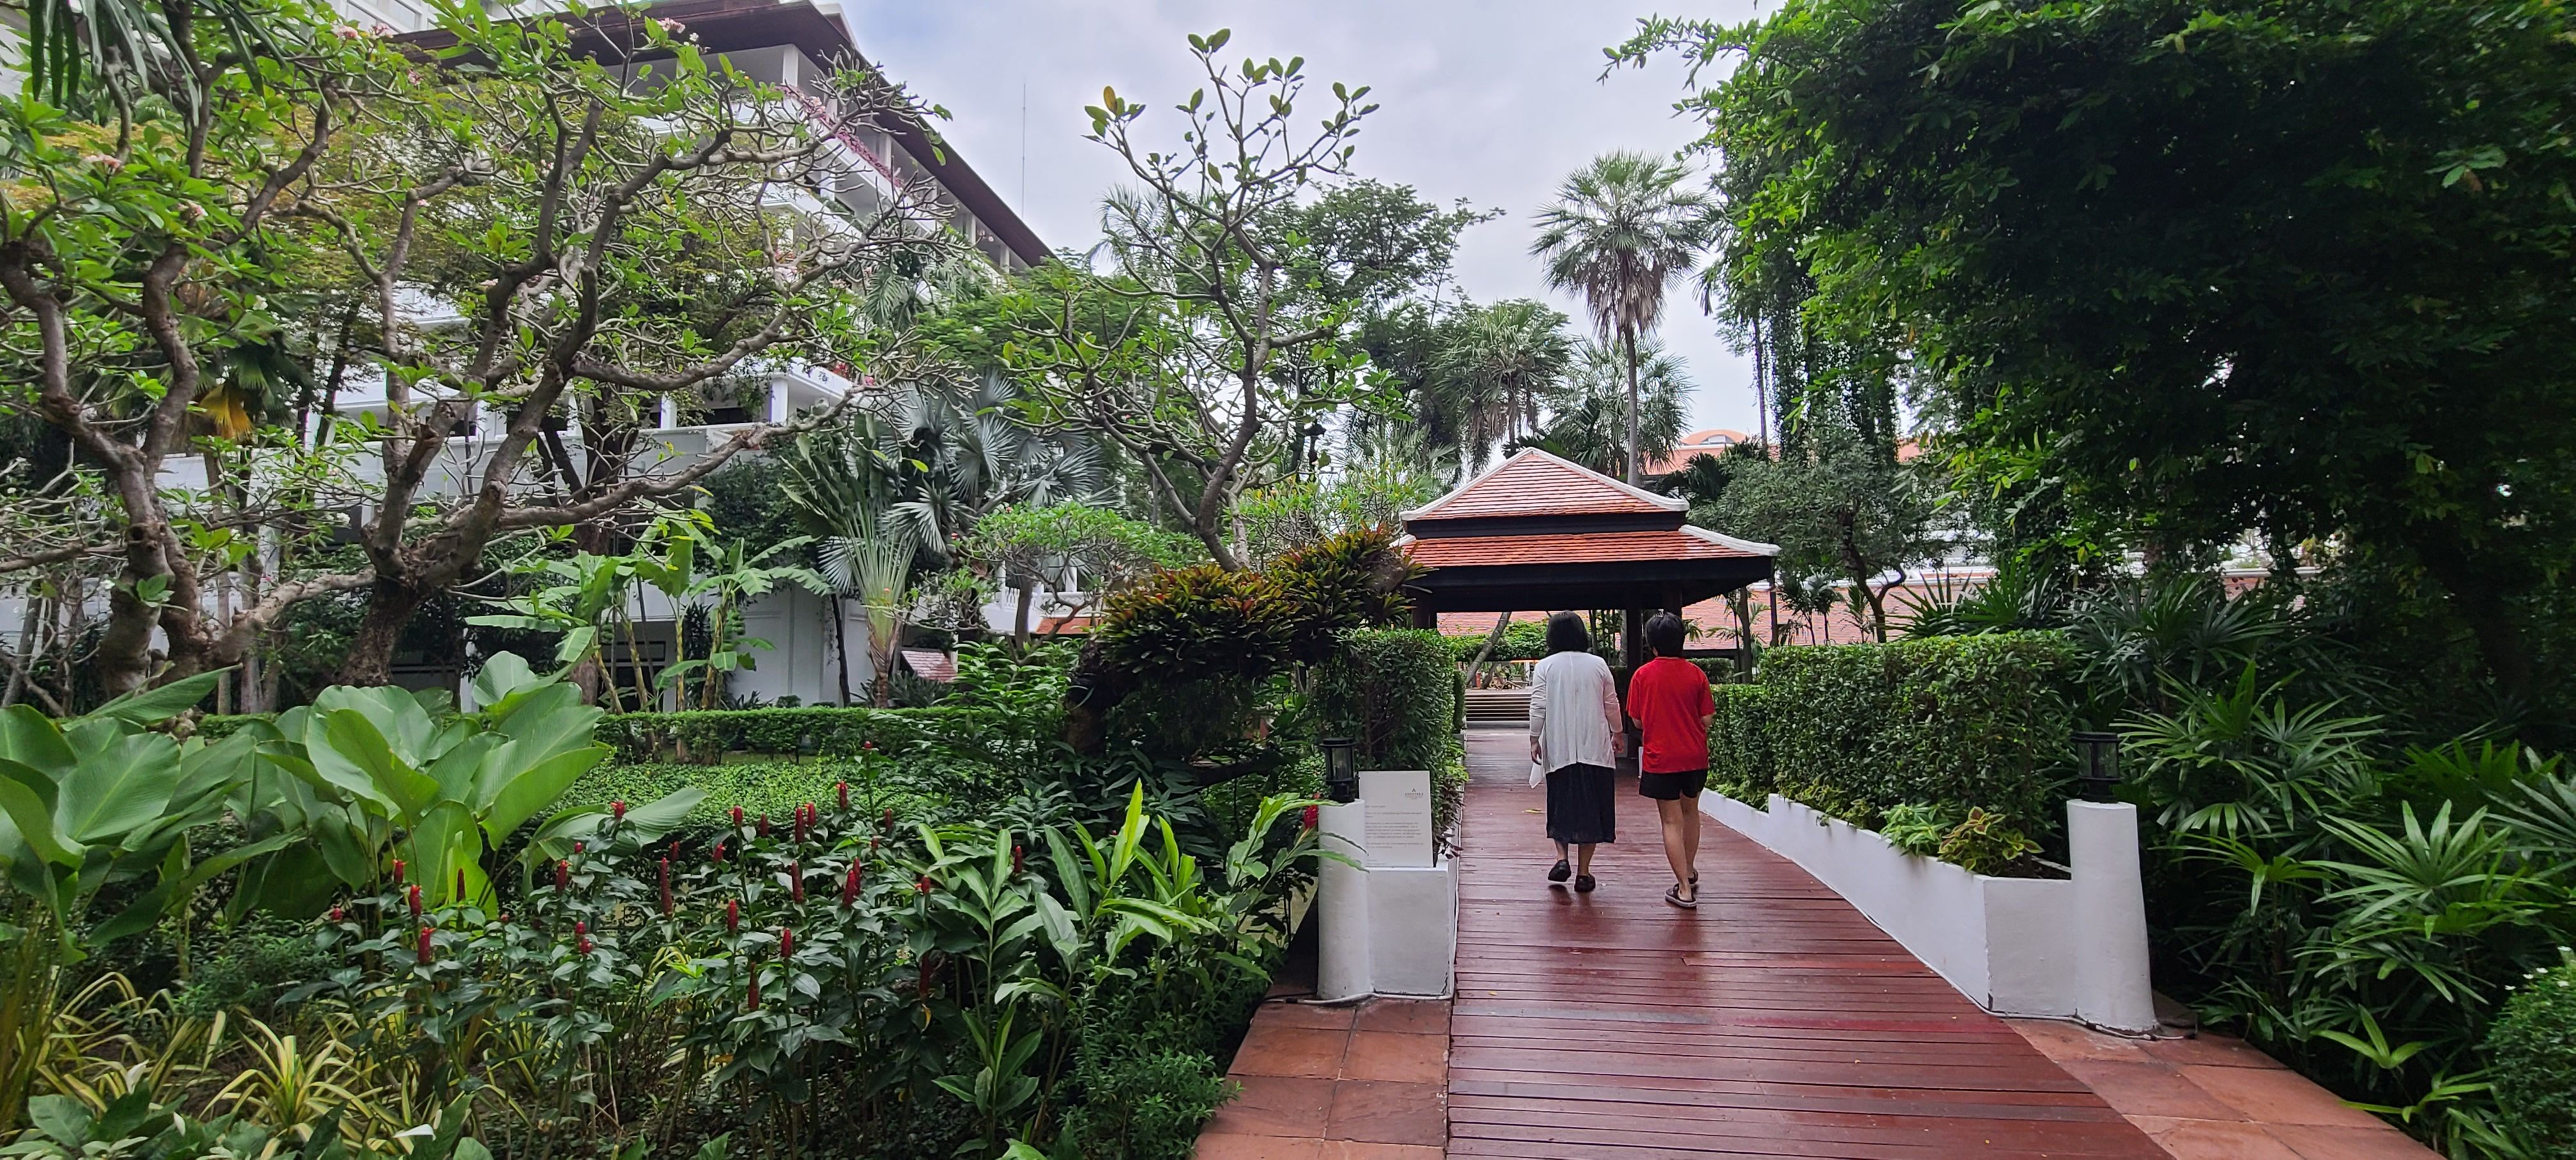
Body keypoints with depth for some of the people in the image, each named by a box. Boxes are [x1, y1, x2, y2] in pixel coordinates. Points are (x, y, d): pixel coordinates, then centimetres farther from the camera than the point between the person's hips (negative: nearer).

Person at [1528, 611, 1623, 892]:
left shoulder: (1545, 666, -2)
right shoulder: (1598, 664, 2)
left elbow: (1538, 707, -6)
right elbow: (1611, 704, 7)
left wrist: (1534, 740, 1)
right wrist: (1617, 733, 20)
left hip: (1558, 749, 0)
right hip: (1594, 748, 1)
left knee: (1561, 803, 13)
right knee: (1590, 804, 6)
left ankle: (1562, 857, -2)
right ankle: (1583, 873, 8)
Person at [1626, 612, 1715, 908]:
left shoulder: (1642, 675, -7)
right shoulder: (1696, 674, -3)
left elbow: (1638, 721, -2)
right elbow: (1706, 720, 0)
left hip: (1660, 758, -3)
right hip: (1695, 756, 3)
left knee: (1672, 822, 1)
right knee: (1690, 812, 23)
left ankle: (1685, 889, -2)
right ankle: (1690, 871, 38)